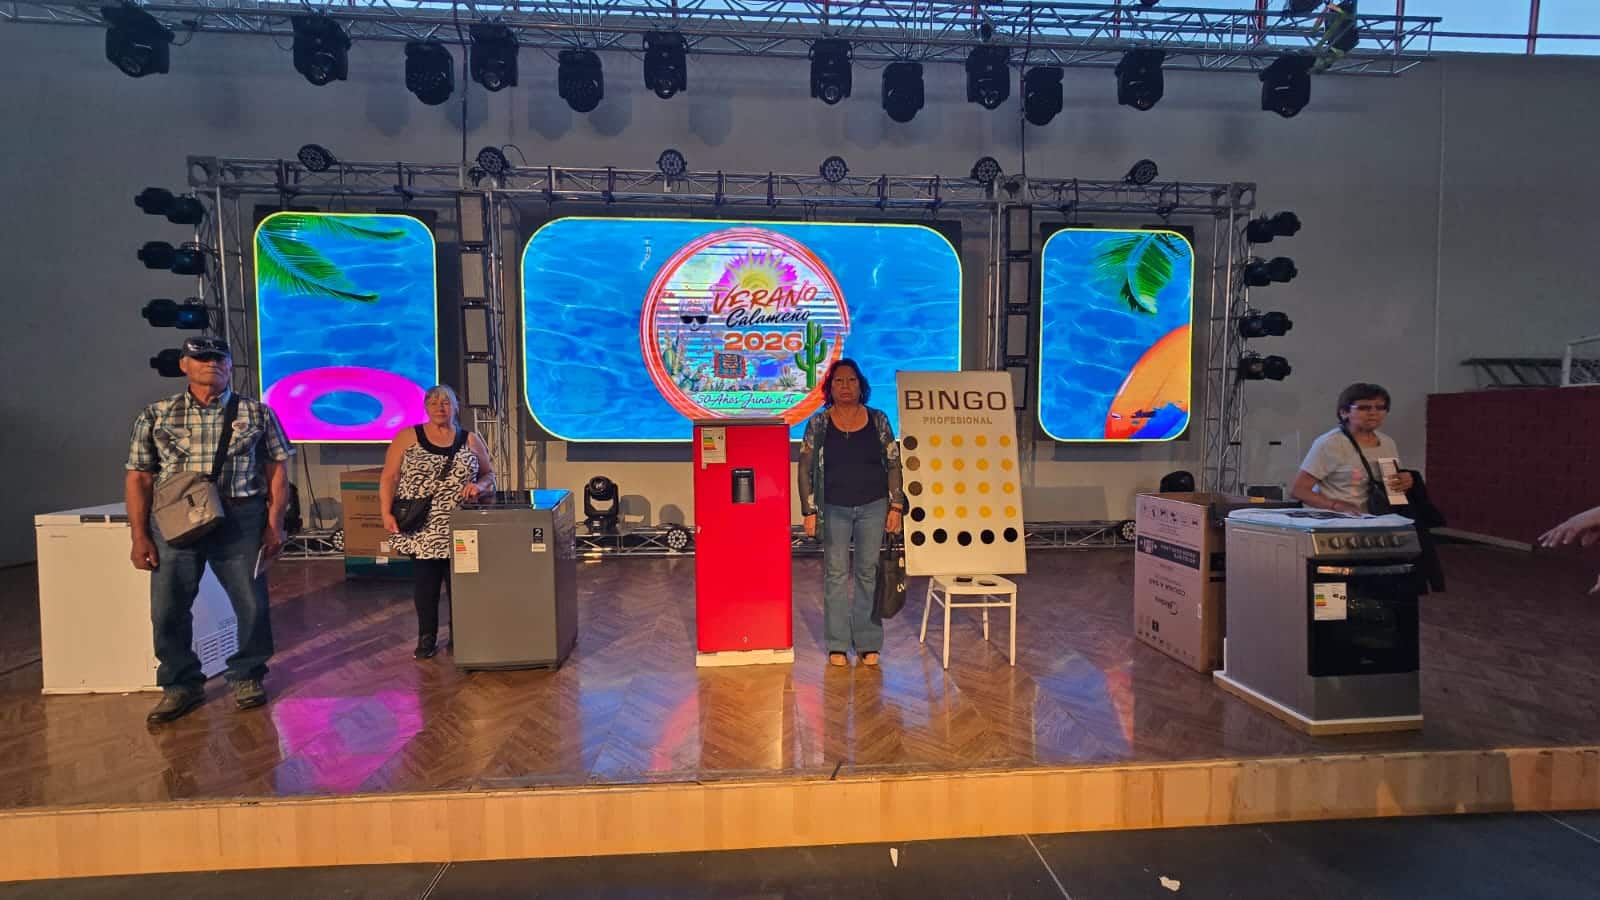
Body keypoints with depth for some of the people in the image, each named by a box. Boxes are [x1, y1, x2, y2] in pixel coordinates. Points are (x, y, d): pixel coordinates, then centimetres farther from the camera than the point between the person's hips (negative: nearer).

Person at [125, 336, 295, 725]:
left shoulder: (256, 413, 5)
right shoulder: (156, 415, 8)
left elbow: (277, 470, 4)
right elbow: (139, 478, 8)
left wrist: (274, 524, -2)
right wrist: (140, 535, 1)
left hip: (240, 520, -1)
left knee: (252, 605, 3)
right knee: (167, 609, 7)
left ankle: (246, 676, 23)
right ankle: (181, 685, 26)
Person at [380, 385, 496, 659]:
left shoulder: (471, 440, 7)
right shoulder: (407, 437, 3)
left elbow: (489, 475, 12)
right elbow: (389, 478, 1)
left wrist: (479, 485, -10)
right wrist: (386, 513, -9)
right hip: (421, 528, -1)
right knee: (425, 581, 5)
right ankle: (427, 636, 20)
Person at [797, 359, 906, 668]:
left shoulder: (878, 420, 1)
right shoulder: (818, 423, -1)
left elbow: (893, 465, 3)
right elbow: (805, 469, -1)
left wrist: (896, 506, -3)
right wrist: (809, 511, -6)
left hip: (873, 507, 1)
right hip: (834, 509, -1)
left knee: (868, 573, 6)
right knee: (836, 574, 4)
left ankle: (868, 643, 18)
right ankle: (838, 645, 15)